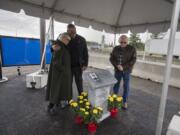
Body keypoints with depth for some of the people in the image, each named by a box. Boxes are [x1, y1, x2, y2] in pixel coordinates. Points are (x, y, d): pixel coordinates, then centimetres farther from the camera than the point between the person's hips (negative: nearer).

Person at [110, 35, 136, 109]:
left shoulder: (132, 49, -5)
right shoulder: (116, 49, 2)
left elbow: (133, 60, -9)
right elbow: (111, 58, 2)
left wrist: (123, 67, -17)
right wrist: (117, 65, -14)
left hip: (127, 71, -2)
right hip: (117, 70, 2)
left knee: (126, 86, 5)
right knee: (116, 85, 11)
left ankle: (125, 101, 22)